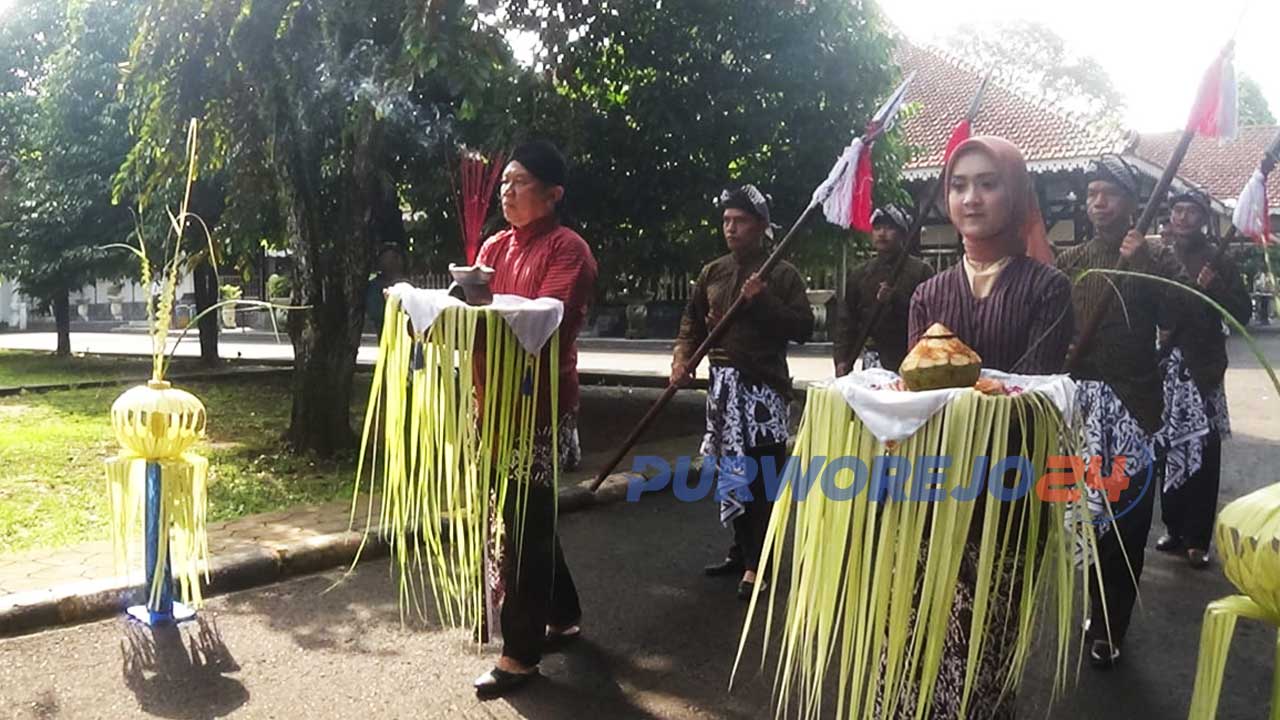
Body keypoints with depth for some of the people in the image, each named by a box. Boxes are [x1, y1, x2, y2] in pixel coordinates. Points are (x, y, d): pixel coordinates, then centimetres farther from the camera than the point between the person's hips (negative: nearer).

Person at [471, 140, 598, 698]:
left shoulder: (568, 249, -8)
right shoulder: (494, 247, 14)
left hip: (540, 407, -7)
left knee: (523, 524, -2)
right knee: (529, 518, 17)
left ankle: (521, 654, 9)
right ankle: (562, 616, 35)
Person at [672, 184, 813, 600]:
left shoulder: (782, 274, -1)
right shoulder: (712, 273, 13)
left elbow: (803, 328, -7)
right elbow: (693, 321, 12)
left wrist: (764, 300, -18)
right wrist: (682, 356, -6)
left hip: (765, 386, -5)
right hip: (723, 385, 5)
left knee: (761, 476, -6)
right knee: (730, 473, 12)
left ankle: (756, 564, -1)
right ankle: (742, 549, 25)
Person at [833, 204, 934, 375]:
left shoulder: (921, 271, 4)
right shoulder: (859, 274, 15)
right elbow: (846, 321, 14)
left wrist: (895, 299, -15)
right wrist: (842, 360, 3)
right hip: (874, 359, 3)